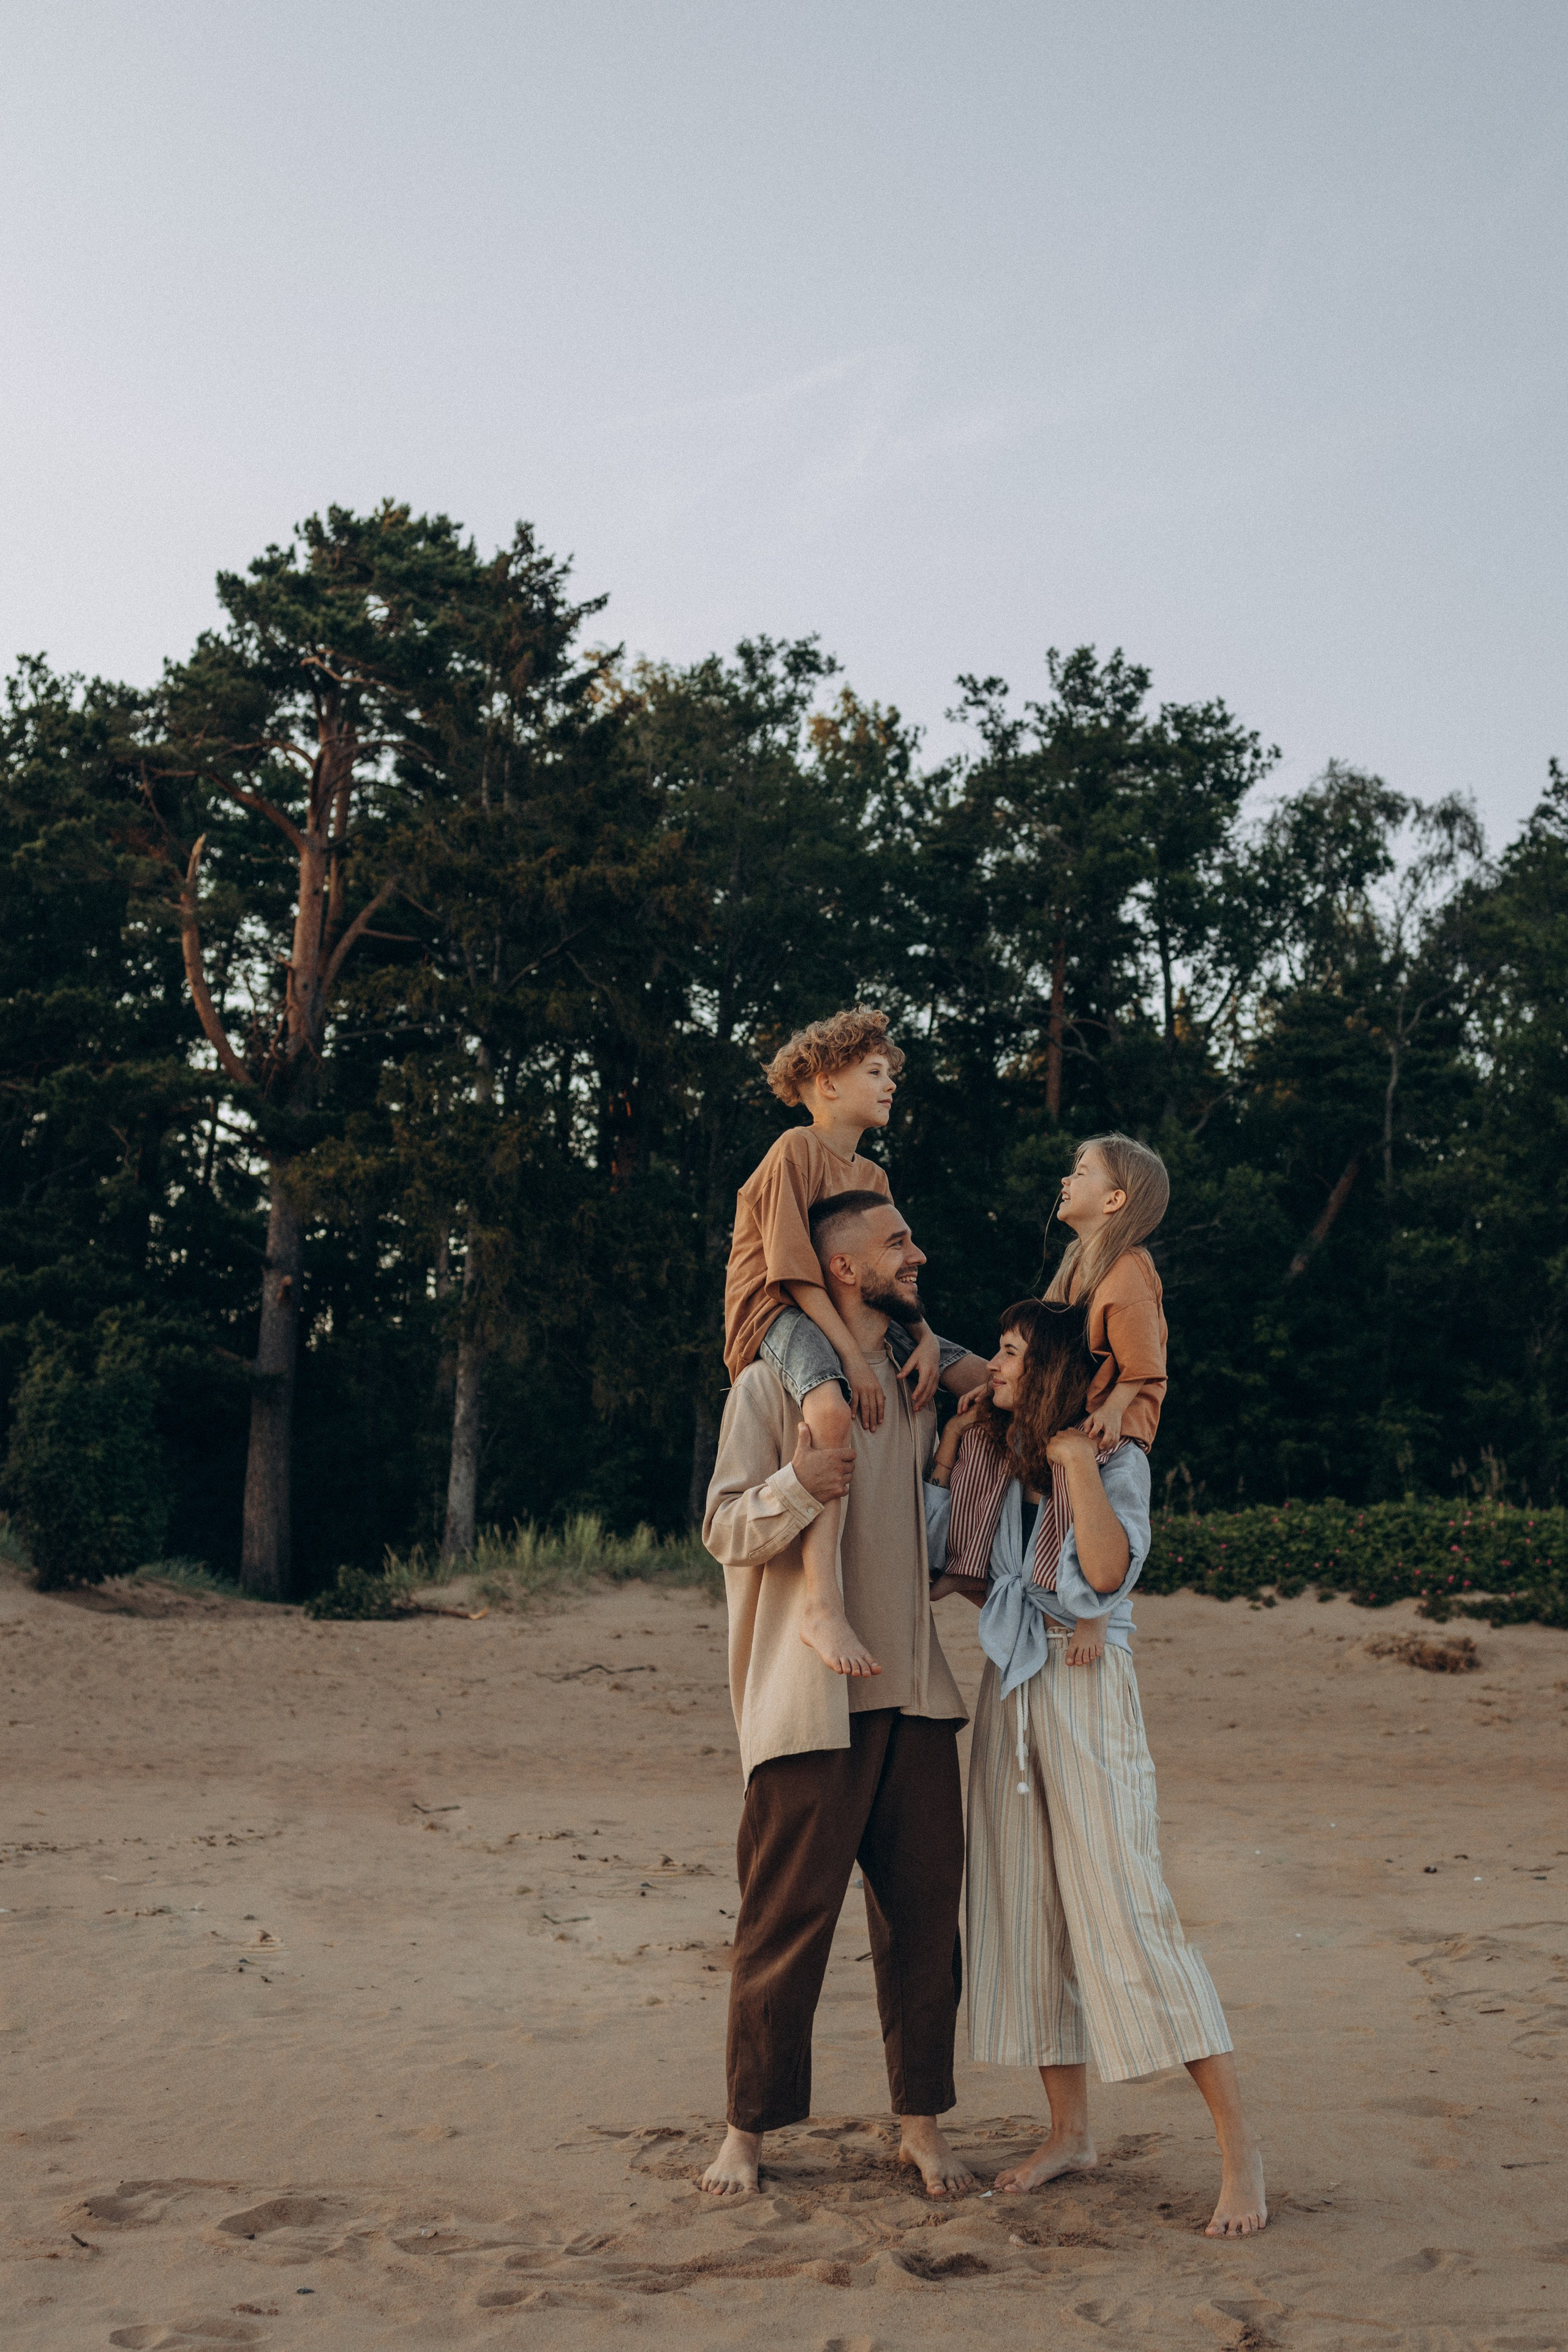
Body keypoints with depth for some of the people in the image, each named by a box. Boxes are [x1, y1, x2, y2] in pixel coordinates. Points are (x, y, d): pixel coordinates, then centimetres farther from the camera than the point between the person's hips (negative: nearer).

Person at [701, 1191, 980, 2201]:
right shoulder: (772, 1383, -4)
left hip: (915, 1693, 6)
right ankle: (749, 2127, 15)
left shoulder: (918, 1383, 16)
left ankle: (923, 2123, 19)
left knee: (925, 1911, 7)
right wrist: (798, 1486, -28)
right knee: (787, 1917, 0)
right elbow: (726, 1529, -10)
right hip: (808, 1694, -6)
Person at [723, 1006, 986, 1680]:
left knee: (984, 1380, 1)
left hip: (854, 1314, 9)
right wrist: (853, 1357, -25)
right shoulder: (796, 1150, -9)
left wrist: (925, 1338, -8)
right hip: (781, 1313, -9)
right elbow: (796, 1270, -18)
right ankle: (822, 1605, -43)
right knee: (832, 1410, -40)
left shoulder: (873, 1176, 18)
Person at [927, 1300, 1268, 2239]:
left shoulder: (1117, 1458, -6)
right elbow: (935, 1547, 10)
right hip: (1009, 1691, 6)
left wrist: (1076, 1462, -21)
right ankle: (1072, 2132, 18)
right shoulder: (989, 1453, 11)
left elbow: (1110, 1572, -21)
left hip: (1088, 1692, -6)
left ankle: (1240, 2143, -3)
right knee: (1027, 1910, 7)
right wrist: (950, 1433, 8)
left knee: (1128, 1911, -10)